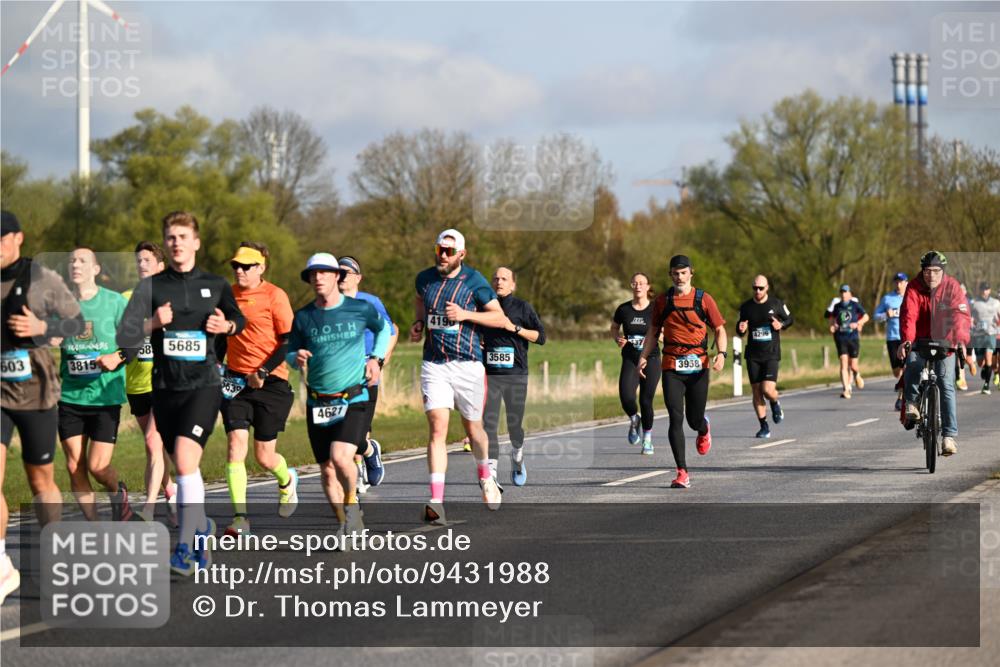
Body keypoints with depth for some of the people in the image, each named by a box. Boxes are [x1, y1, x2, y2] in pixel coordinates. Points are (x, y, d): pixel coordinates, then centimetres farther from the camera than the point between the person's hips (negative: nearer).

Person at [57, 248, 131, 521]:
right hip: (70, 396, 3)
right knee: (74, 467, -1)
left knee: (98, 466, -8)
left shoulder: (115, 301, -1)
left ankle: (118, 492, 25)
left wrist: (117, 357, -18)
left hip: (105, 394, -3)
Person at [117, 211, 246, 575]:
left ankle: (186, 545, -18)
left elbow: (238, 319, 22)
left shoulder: (216, 285, 5)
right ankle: (201, 526, 33)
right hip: (166, 388, 3)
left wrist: (227, 326, 1)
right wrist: (152, 324, -18)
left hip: (204, 385, -3)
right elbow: (125, 338, -1)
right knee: (184, 467, 10)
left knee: (185, 459, -20)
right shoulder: (150, 287, 4)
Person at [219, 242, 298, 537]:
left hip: (270, 383, -4)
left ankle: (287, 481, 39)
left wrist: (263, 372, -16)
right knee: (236, 444, -13)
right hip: (235, 382, 4)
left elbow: (288, 341, -9)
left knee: (264, 457, 2)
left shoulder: (274, 296, -7)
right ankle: (240, 517, -11)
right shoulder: (228, 295, 9)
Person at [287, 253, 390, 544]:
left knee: (340, 457, -24)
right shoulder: (303, 317, 4)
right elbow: (290, 353, 12)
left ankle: (352, 503, 5)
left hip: (354, 400, -3)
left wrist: (376, 358, 8)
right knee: (327, 469, 4)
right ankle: (348, 527, 21)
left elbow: (383, 328, 20)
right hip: (317, 403, 3)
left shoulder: (361, 309, 0)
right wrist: (297, 358, -10)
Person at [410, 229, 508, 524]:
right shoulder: (425, 278, 6)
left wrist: (465, 314, -16)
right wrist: (418, 322, 11)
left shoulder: (474, 281, -5)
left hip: (468, 364, -2)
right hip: (433, 365, 2)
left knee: (473, 427, 13)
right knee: (437, 428, -12)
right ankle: (436, 503, -21)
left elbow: (499, 318, -3)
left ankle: (485, 477, 45)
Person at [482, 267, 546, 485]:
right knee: (489, 422, -13)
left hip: (516, 375, -1)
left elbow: (540, 336, -2)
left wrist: (515, 328, -12)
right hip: (490, 374, 1)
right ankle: (491, 469, -17)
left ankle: (517, 456, 37)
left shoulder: (523, 307, 3)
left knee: (514, 423, 6)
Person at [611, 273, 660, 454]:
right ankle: (634, 420, 16)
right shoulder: (623, 309, 1)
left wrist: (659, 336, -16)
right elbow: (614, 328, 17)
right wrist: (618, 339, -4)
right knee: (626, 397, -19)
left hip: (651, 359, -1)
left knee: (646, 401, -2)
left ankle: (647, 438, 22)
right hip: (630, 360, 1)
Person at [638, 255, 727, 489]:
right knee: (676, 419, -11)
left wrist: (721, 353, -11)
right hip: (671, 366, 1)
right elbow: (653, 332, 17)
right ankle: (682, 473, -9)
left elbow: (719, 329, 5)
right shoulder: (662, 301, 7)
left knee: (694, 419, 5)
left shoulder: (703, 299, 2)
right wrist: (643, 357, 4)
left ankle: (703, 429, 45)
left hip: (698, 365, -1)